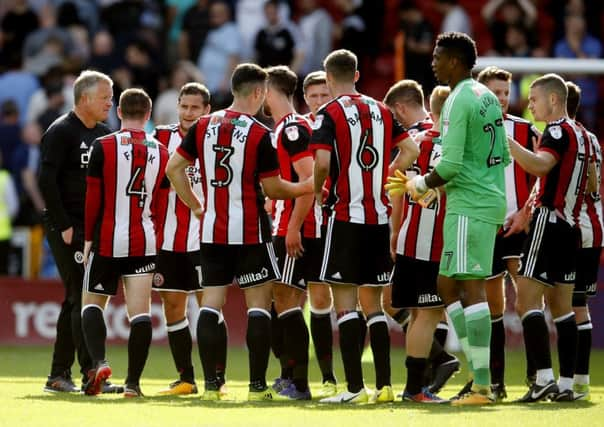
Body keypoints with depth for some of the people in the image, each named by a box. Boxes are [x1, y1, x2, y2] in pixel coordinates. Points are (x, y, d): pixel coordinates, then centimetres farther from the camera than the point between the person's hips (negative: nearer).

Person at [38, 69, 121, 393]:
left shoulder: (104, 135, 15)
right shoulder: (61, 132, -8)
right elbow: (47, 181, -14)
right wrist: (64, 226, -17)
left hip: (94, 230, 8)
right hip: (67, 230, -8)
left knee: (76, 301, 10)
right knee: (83, 298, -13)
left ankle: (59, 375, 16)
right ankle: (91, 372, -18)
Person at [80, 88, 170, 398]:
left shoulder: (102, 147, -5)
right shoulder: (161, 152, 5)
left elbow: (93, 199, -4)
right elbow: (160, 207, 10)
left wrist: (88, 238, 5)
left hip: (106, 241, -2)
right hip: (144, 244, 2)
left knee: (92, 302, 11)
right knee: (140, 311, 1)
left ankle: (99, 361, -11)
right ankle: (133, 382, -2)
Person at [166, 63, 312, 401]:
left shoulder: (203, 126, 4)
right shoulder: (260, 134, -10)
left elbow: (174, 168, 6)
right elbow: (273, 188, -6)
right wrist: (304, 188, 11)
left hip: (212, 230, 5)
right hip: (250, 232, -4)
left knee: (211, 303, 5)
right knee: (259, 303, 2)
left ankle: (211, 384, 2)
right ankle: (257, 385, -2)